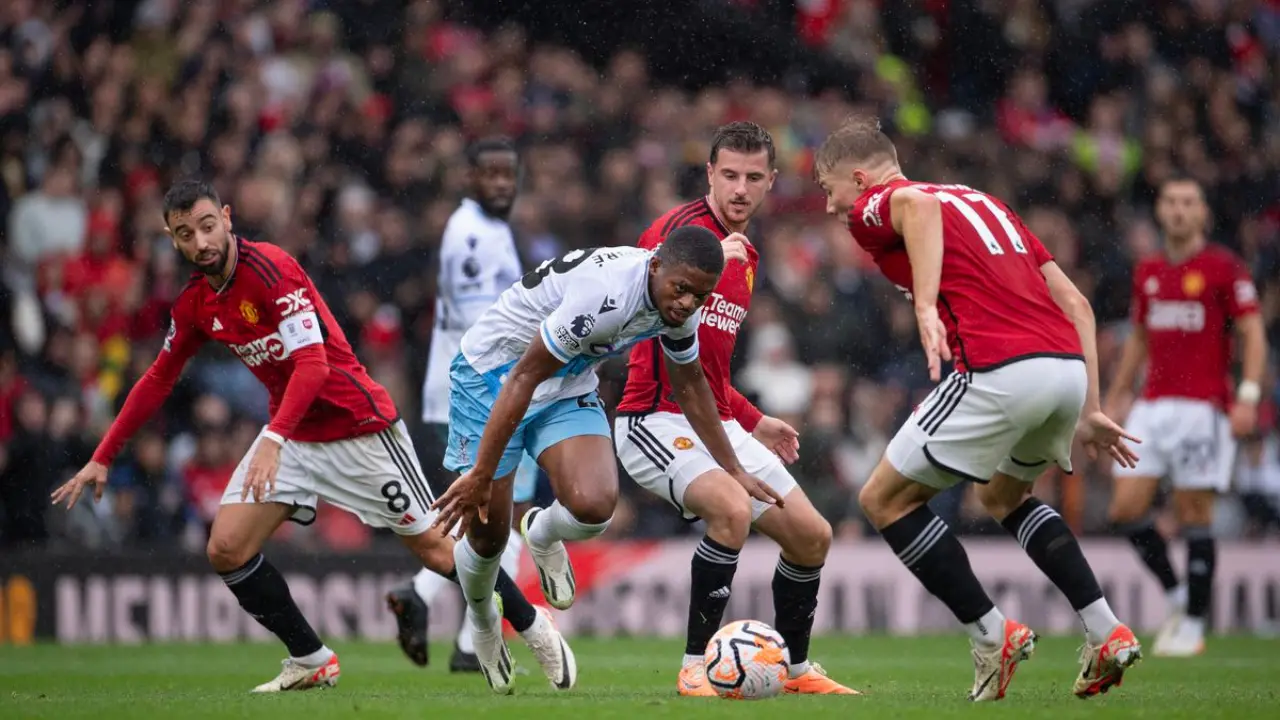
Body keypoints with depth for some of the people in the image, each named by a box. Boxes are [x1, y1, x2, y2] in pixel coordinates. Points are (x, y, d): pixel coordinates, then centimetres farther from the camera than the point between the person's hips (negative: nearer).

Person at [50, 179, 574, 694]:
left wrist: (274, 440, -41)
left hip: (359, 427, -7)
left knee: (433, 547, -2)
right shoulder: (195, 304, 2)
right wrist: (102, 459, 13)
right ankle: (312, 662, 7)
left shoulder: (271, 270, -21)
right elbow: (158, 380, 15)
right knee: (226, 550, -6)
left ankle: (532, 625, 19)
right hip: (291, 434, 7)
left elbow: (313, 363, -29)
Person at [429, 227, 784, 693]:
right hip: (491, 373, -5)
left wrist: (734, 471, 16)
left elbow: (689, 384, 11)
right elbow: (523, 378, -30)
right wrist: (480, 475, -28)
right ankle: (482, 624, 31)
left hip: (569, 389, 5)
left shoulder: (680, 304, -10)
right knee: (486, 531, -3)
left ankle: (543, 535, 16)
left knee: (593, 507, -21)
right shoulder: (606, 292, -35)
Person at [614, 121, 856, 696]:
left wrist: (753, 421, 26)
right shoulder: (683, 228, -10)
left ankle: (796, 670, 27)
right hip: (657, 421, -9)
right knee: (733, 509, -33)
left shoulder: (746, 258, 17)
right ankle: (696, 668, -24)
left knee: (812, 537, 7)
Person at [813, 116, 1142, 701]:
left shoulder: (872, 208, 8)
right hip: (1068, 364, 8)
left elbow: (916, 206, -20)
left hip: (999, 372, -8)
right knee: (1005, 496, 32)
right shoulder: (981, 200, 29)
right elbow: (1074, 303, 23)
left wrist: (926, 307, -30)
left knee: (885, 499, 8)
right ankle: (1107, 635, 19)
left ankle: (991, 635, 5)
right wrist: (1087, 410, 23)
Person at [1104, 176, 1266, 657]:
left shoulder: (1223, 267, -4)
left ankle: (1193, 625, 4)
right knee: (1126, 509, -4)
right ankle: (1177, 596, 14)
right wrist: (1116, 396, 21)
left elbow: (1253, 333, -6)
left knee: (1194, 515, -4)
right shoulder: (1147, 272, 14)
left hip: (1203, 406, -6)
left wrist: (1248, 397, -16)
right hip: (1152, 405, 6)